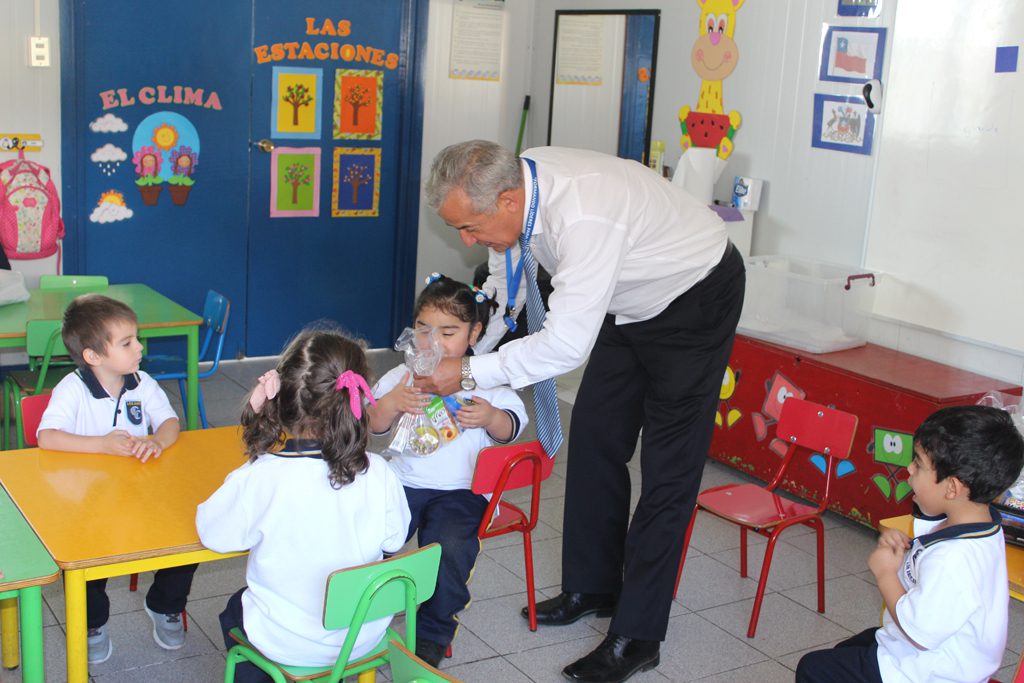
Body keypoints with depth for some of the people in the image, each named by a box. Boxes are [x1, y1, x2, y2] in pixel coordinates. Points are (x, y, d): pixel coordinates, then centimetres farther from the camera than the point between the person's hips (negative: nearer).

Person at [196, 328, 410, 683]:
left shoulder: (259, 479, -27)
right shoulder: (378, 474, -19)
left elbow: (213, 532, -9)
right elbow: (394, 540, -3)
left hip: (287, 646, -3)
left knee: (234, 610, 30)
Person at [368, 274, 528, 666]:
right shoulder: (403, 376, 9)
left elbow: (510, 429, 3)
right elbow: (373, 424, 4)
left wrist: (491, 417, -19)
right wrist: (392, 404, -17)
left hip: (461, 490, -2)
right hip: (404, 481, 2)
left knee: (448, 546, -28)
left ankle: (432, 633, -4)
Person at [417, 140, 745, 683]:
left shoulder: (584, 216, -40)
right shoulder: (515, 183, -14)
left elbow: (566, 344, -38)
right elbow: (506, 282, 3)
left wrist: (469, 372, -32)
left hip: (696, 298, -9)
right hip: (629, 303, 9)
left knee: (668, 467, -7)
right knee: (594, 438, 12)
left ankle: (636, 636, 0)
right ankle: (592, 587, 27)